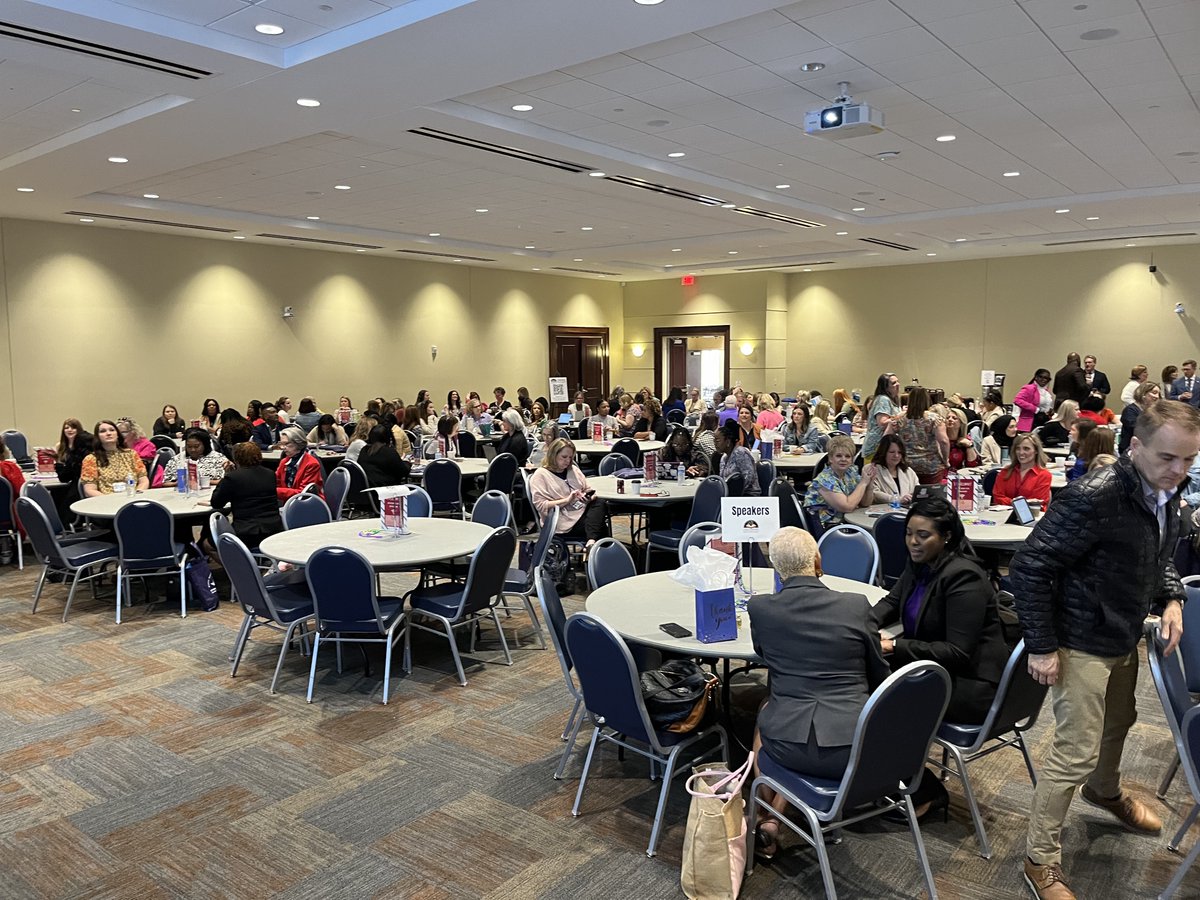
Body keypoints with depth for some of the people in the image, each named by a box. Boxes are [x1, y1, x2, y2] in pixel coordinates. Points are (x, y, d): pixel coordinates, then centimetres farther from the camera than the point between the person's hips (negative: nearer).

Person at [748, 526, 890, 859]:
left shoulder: (759, 608, -5)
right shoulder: (856, 605, -5)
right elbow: (879, 679, 8)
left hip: (789, 746, 0)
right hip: (853, 748, 0)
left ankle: (769, 818, 34)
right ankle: (775, 816, 28)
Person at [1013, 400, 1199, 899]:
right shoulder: (1095, 497, -29)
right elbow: (1030, 567, -26)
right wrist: (1041, 646, -23)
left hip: (1126, 639, 9)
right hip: (1083, 645, -8)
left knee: (1117, 722, 29)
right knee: (1075, 752, -3)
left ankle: (1105, 791, 58)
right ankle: (1040, 860, 13)